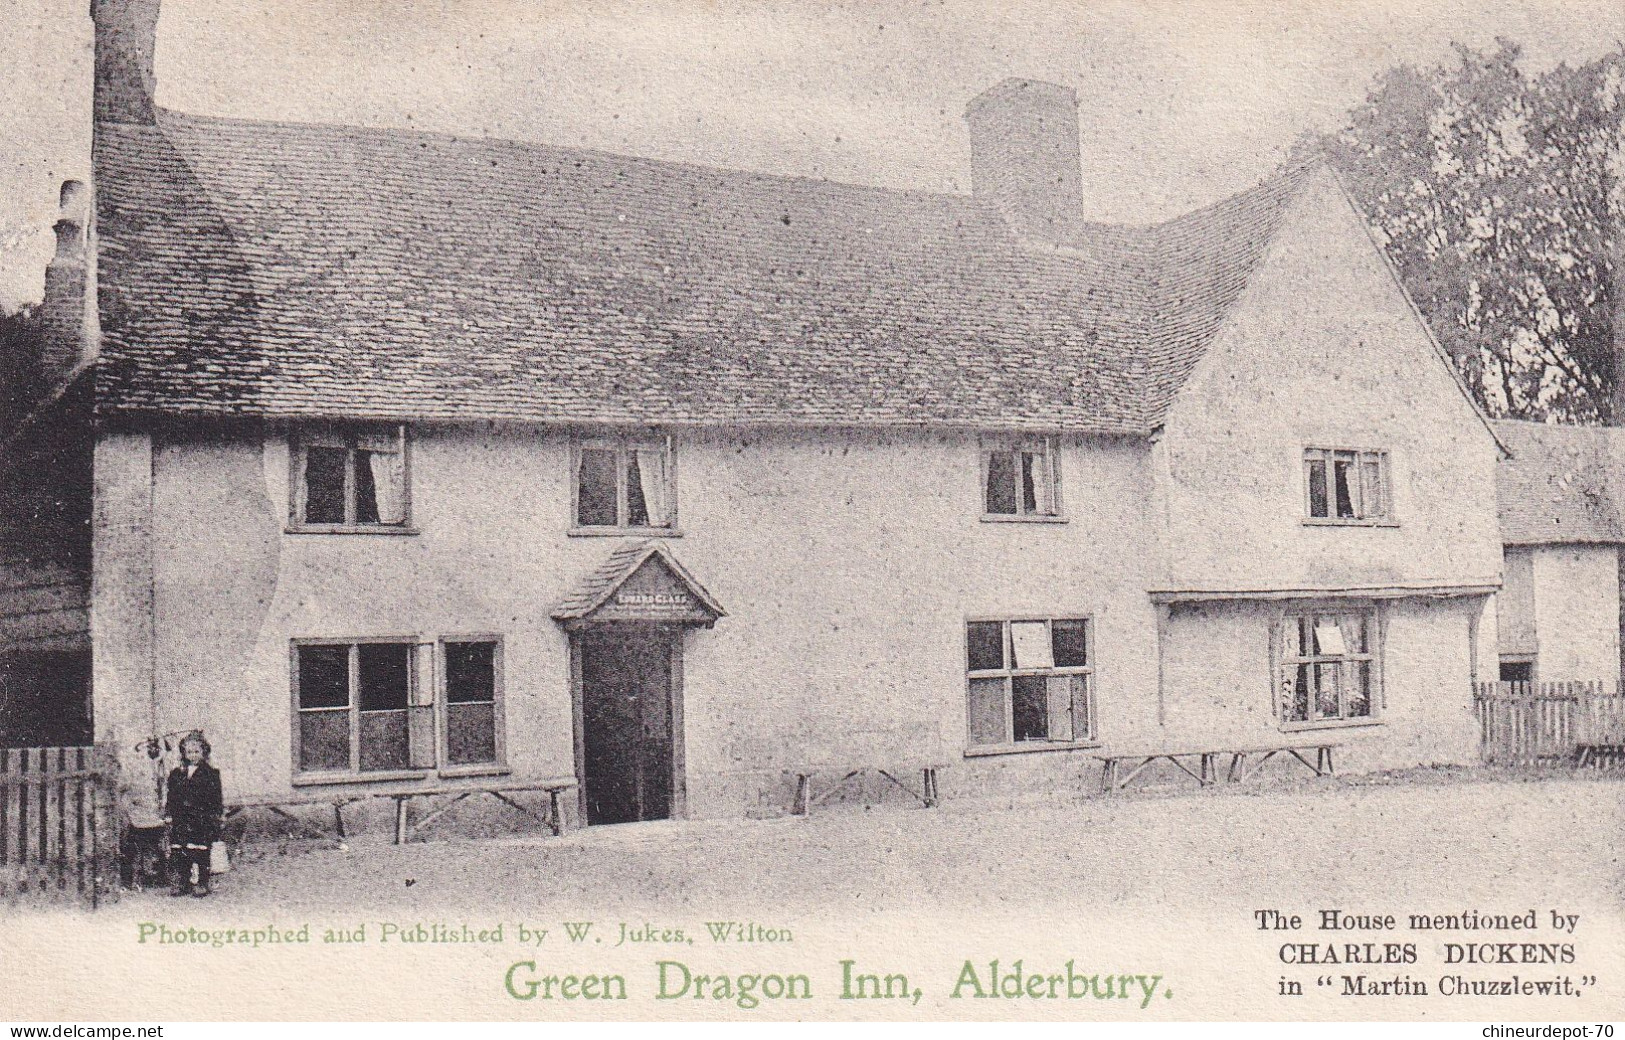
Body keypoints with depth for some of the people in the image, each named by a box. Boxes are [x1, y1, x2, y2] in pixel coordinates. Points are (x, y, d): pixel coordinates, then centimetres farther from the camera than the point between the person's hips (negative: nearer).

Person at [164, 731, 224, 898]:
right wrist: (168, 814, 5)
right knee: (178, 853, 3)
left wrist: (215, 816, -5)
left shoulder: (211, 774, 2)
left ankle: (201, 883, 2)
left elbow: (216, 798, 2)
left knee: (200, 853, -4)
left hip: (202, 821, -3)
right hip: (180, 820, 3)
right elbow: (170, 796, 14)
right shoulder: (176, 774, 12)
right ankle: (179, 883, 11)